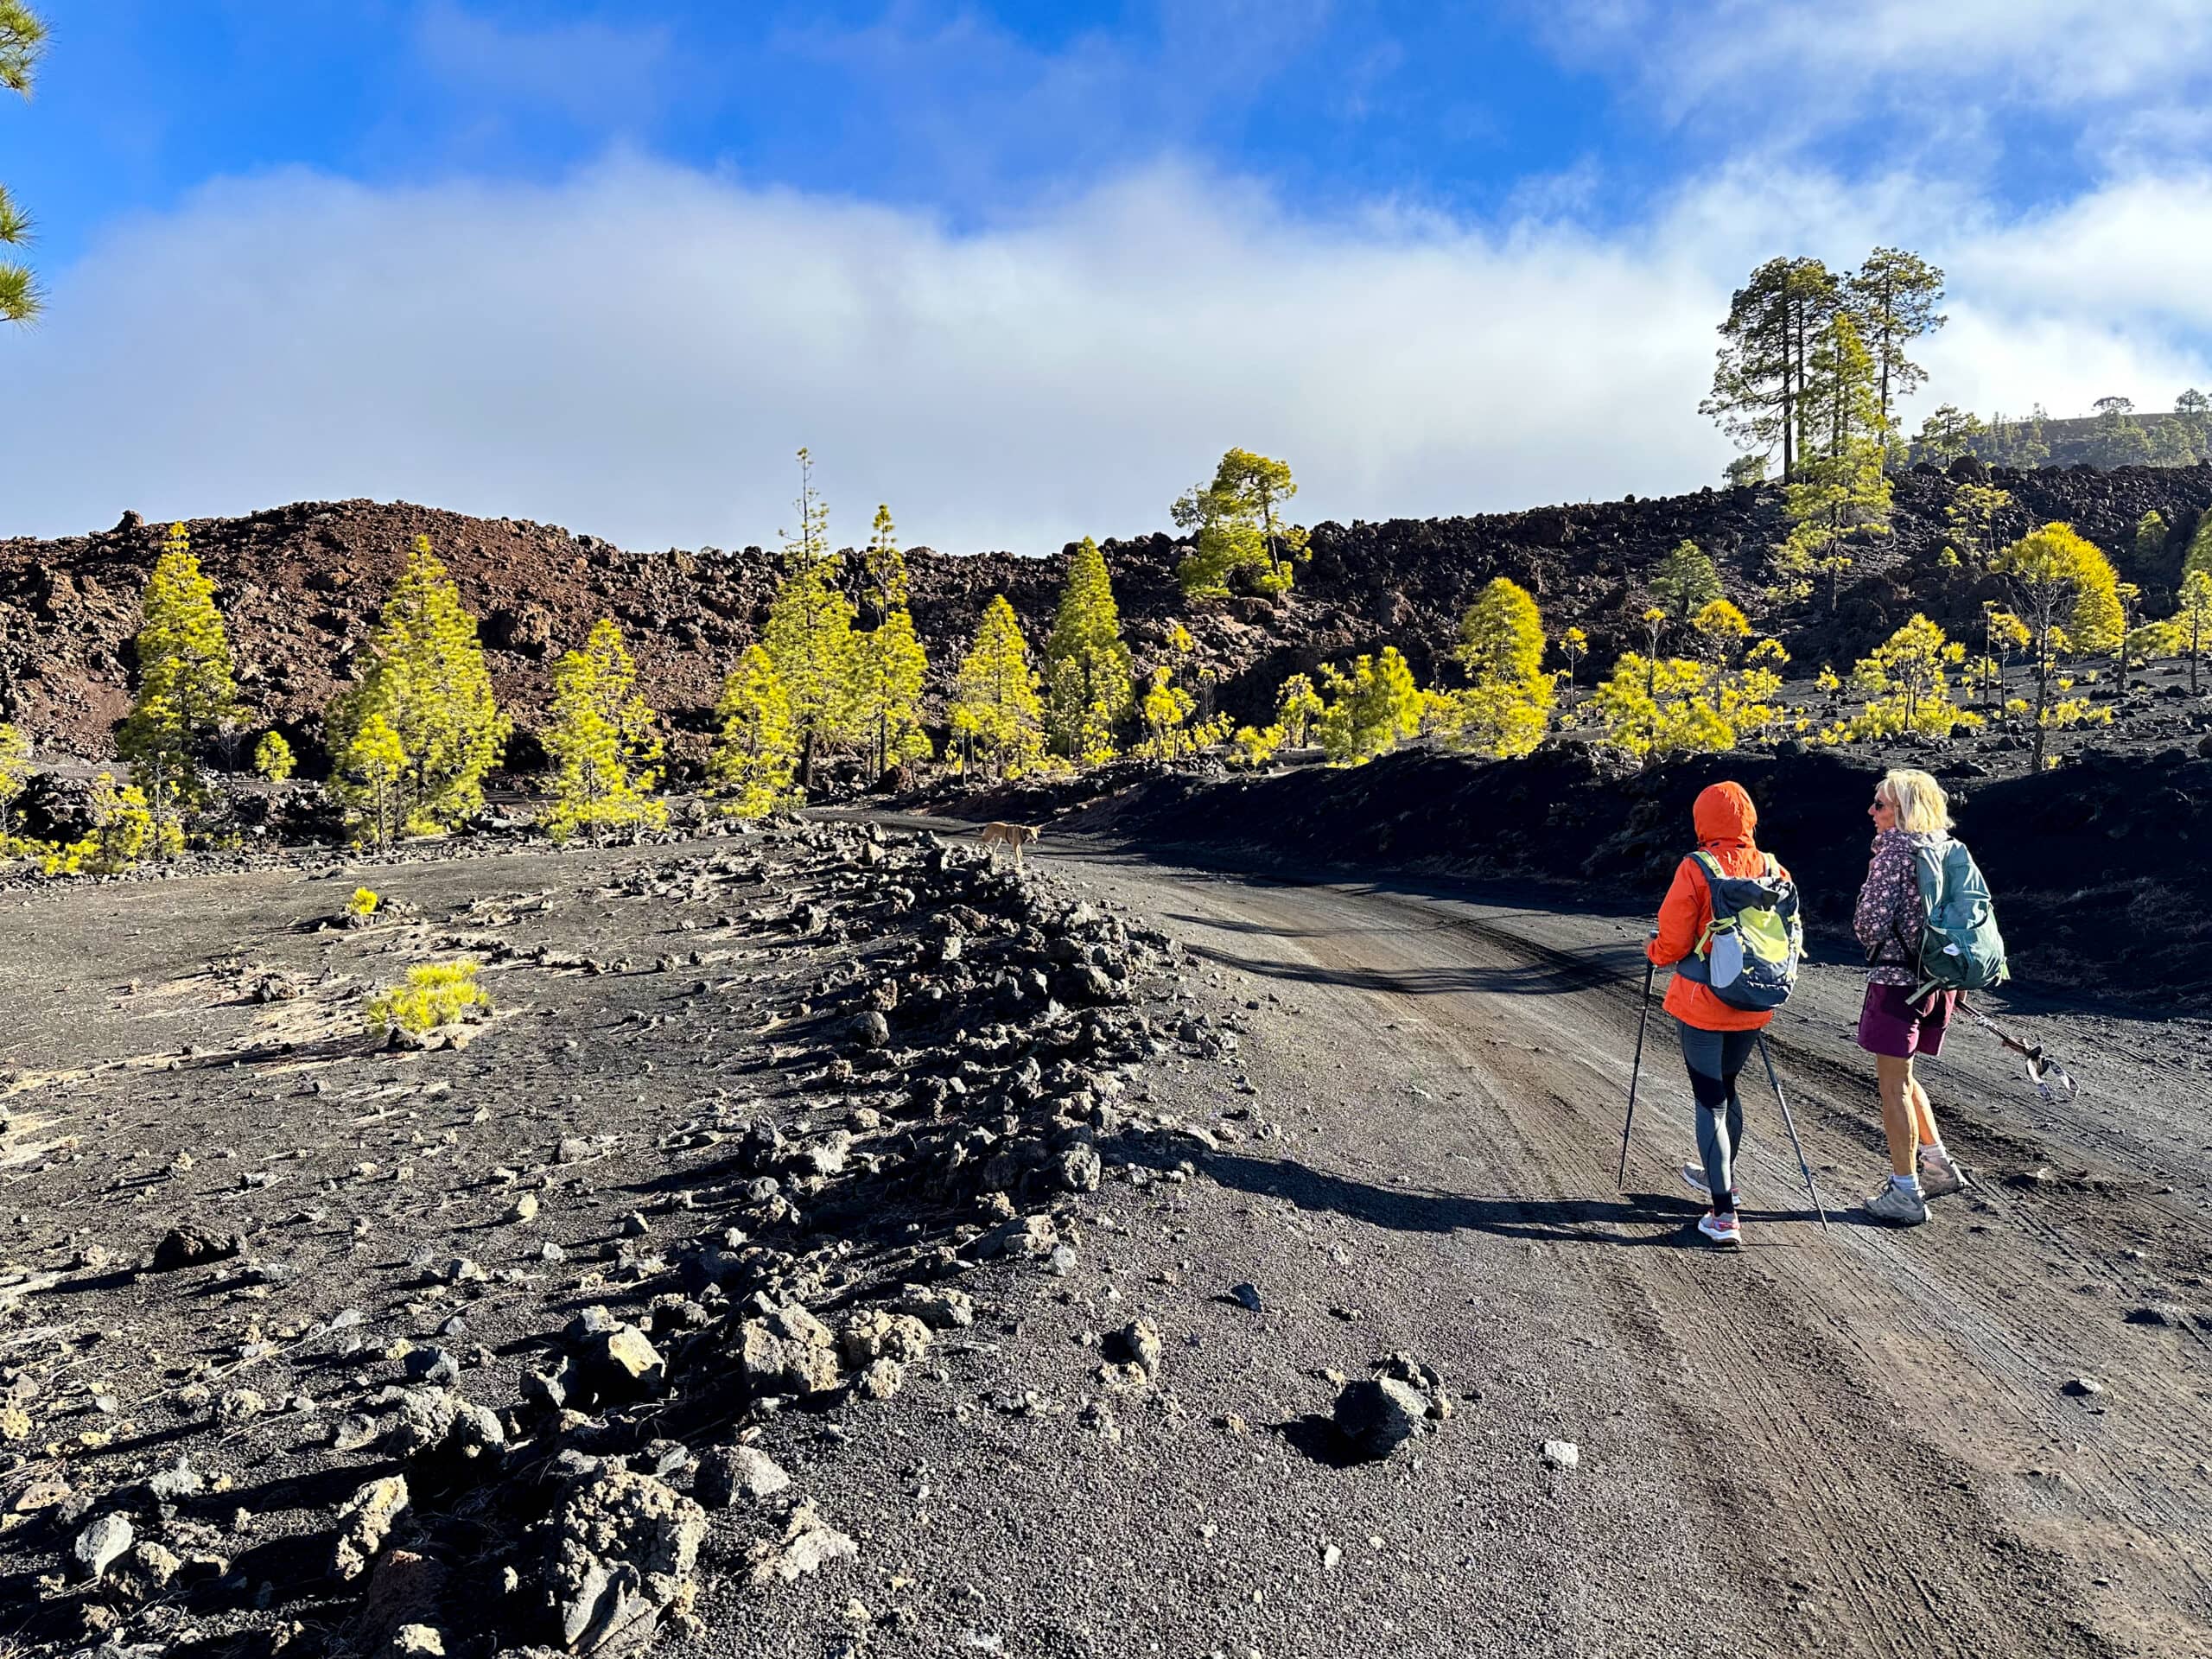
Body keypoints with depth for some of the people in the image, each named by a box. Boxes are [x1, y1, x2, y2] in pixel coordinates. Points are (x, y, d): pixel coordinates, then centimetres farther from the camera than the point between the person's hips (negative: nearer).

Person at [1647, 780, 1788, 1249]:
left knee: (1710, 1100, 1)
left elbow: (1673, 942, -15)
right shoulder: (1772, 869, -1)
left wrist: (1653, 950, 7)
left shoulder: (1694, 870, -16)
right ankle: (1721, 1175, 43)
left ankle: (1724, 1215, -2)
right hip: (1753, 1005, 5)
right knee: (1725, 1087, 25)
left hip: (1702, 1004, -5)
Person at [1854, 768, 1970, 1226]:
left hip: (1897, 979, -8)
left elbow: (1871, 920, -18)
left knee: (1893, 1086, 2)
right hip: (1940, 979, 8)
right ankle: (1937, 1164, 28)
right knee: (1901, 1076, 24)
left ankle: (1905, 1193, 8)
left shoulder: (1894, 850, -15)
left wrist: (1874, 944, 1)